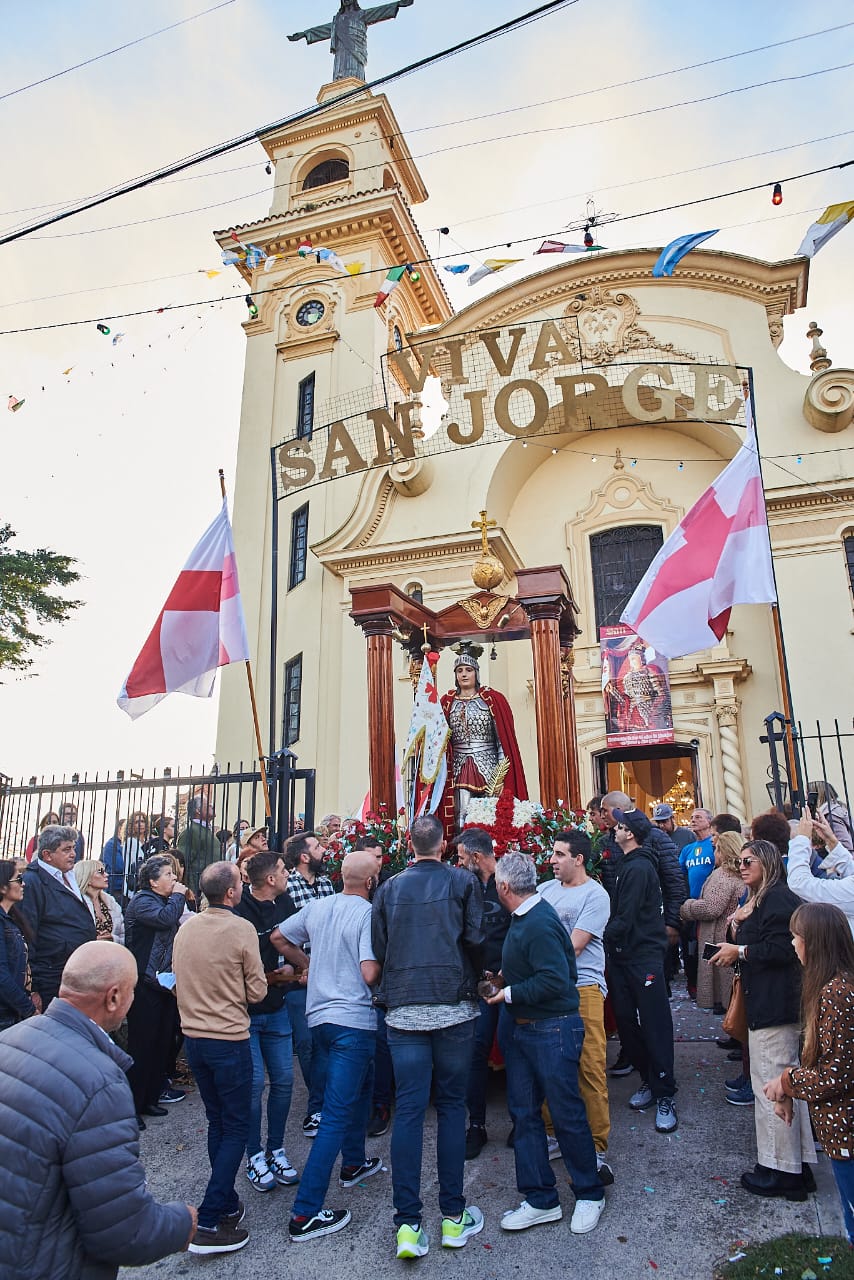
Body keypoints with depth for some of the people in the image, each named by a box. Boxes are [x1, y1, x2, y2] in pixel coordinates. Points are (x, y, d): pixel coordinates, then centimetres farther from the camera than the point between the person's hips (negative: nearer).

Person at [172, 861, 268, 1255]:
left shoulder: (185, 927, -1)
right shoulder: (241, 929, -18)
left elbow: (180, 980, 11)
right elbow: (257, 991, -12)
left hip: (193, 1036, 6)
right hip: (229, 1038, -6)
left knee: (217, 1122, 21)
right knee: (236, 1128, 7)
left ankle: (227, 1204, 32)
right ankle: (208, 1223, 4)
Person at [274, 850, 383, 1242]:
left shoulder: (317, 906, 3)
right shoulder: (369, 914, -17)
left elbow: (279, 937, 12)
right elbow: (370, 974, -24)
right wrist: (385, 968, -2)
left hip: (319, 1015, 8)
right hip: (353, 1021, -8)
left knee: (361, 1087, 29)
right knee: (336, 1117, -1)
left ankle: (354, 1163, 43)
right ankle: (305, 1214, 3)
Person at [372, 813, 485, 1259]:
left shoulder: (389, 888, 3)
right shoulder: (461, 882, -3)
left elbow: (378, 948, 6)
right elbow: (476, 939, -5)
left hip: (403, 1010, 1)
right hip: (453, 1006, -1)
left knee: (408, 1110, 5)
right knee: (451, 1107, 10)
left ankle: (408, 1223, 8)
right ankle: (454, 1215, 18)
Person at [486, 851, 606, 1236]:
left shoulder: (540, 924, -24)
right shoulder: (522, 917, 6)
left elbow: (555, 980, -29)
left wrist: (509, 993, -19)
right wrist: (503, 978, 6)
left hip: (553, 1031, -9)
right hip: (520, 1028, 9)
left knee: (567, 1114, 7)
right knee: (523, 1112, 13)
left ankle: (590, 1194, 28)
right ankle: (541, 1200, 25)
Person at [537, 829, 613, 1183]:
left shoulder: (595, 894, -4)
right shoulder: (545, 889, 12)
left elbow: (573, 946, -10)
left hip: (582, 988, -5)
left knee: (590, 1069, -3)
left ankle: (597, 1149, 9)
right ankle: (553, 1133, 27)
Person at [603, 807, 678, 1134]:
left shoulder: (639, 868, -17)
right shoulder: (630, 865, 12)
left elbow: (625, 919, -19)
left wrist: (605, 936, -8)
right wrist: (611, 943, 9)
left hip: (644, 956, -9)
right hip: (625, 956, 9)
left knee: (655, 1025, -1)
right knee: (627, 1021, 13)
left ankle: (665, 1096, 8)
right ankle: (649, 1081, 27)